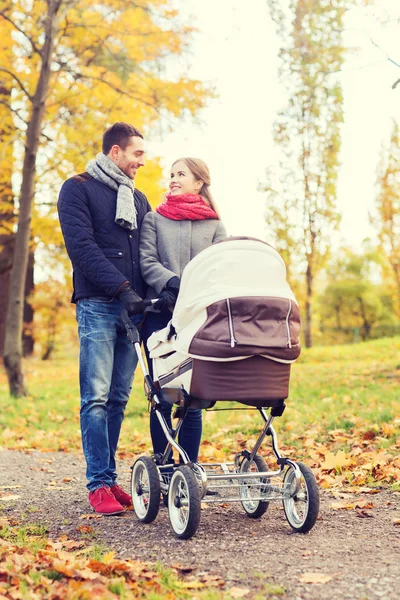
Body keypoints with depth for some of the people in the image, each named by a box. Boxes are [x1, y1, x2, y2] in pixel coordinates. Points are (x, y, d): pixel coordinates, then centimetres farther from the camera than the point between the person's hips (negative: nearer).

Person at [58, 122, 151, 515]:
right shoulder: (78, 189, 3)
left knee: (118, 398, 5)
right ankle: (99, 483, -3)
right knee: (96, 398, -7)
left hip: (132, 308, 6)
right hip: (97, 306, -5)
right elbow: (81, 246, -9)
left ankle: (109, 477, 11)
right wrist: (122, 289, -16)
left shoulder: (138, 199, 22)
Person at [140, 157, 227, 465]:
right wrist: (172, 284, -18)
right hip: (160, 315, 0)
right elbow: (147, 262, 1)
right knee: (163, 396, -1)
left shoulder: (215, 226, 15)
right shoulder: (154, 219, 14)